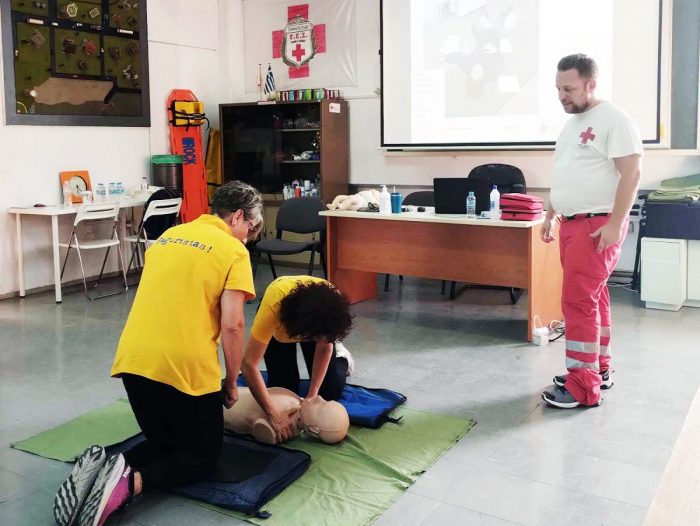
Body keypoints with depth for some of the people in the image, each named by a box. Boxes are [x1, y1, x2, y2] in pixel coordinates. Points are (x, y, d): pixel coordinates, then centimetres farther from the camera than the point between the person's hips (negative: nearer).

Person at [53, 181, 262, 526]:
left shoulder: (169, 236, 19)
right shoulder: (233, 251, -2)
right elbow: (232, 325, -11)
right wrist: (231, 383, 3)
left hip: (131, 360, 6)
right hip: (185, 369, -6)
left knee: (163, 442, 25)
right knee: (203, 455, 13)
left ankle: (104, 467, -4)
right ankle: (132, 482, -14)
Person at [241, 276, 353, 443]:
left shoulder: (331, 303, -39)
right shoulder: (273, 307, -46)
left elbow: (324, 348, -21)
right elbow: (248, 363, -45)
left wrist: (312, 395, -26)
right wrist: (273, 414, -47)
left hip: (316, 324, 1)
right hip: (278, 329, -1)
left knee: (331, 390, -5)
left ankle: (341, 359, 27)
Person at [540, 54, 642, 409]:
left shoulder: (612, 120, -12)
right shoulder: (572, 124, 16)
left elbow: (631, 173, -17)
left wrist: (615, 225, -22)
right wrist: (550, 216, 21)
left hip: (597, 225, -9)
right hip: (571, 224, 9)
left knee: (579, 301, -10)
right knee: (592, 299, 15)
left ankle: (583, 386, -3)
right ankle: (597, 370, 25)